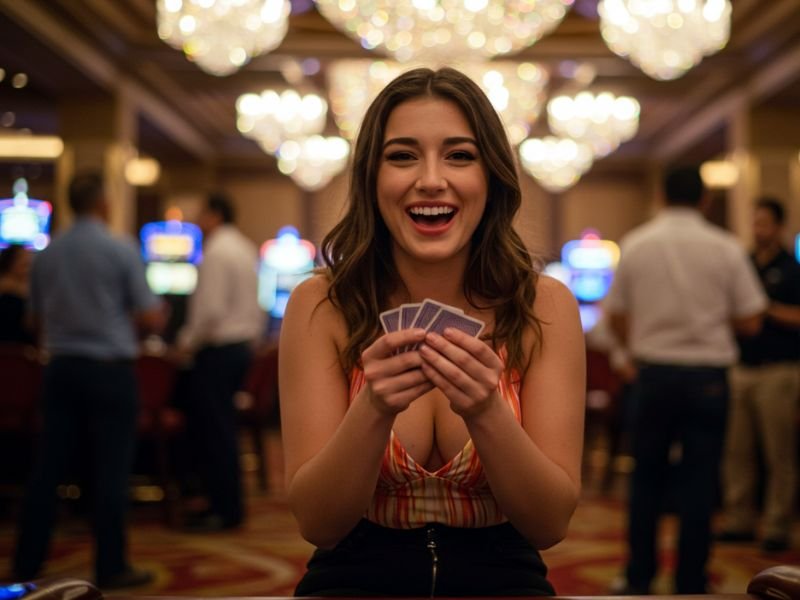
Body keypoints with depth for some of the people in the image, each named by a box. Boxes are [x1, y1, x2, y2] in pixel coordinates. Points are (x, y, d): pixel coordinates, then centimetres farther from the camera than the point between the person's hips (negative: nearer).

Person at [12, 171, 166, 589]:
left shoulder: (46, 254, 4)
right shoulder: (122, 252, -9)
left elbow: (38, 316, 14)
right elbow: (151, 319, -8)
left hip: (61, 366, 5)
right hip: (110, 368, -5)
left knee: (48, 465, 10)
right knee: (111, 468, 1)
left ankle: (27, 562, 16)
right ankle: (111, 567, 5)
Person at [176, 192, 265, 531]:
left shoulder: (216, 252, -14)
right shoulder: (245, 249, 16)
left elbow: (211, 310, -21)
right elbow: (255, 305, 18)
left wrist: (189, 341, -10)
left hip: (218, 349, -10)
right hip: (242, 347, 10)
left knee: (215, 429, -4)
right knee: (217, 427, 15)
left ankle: (227, 510, 1)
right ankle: (224, 501, 19)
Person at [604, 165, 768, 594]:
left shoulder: (634, 245, -1)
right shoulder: (725, 248, -4)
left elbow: (617, 319, 4)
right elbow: (750, 321, -2)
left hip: (654, 371, 1)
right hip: (708, 374, -1)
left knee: (646, 476, 12)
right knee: (698, 481, 5)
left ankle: (638, 579, 17)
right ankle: (691, 584, 9)